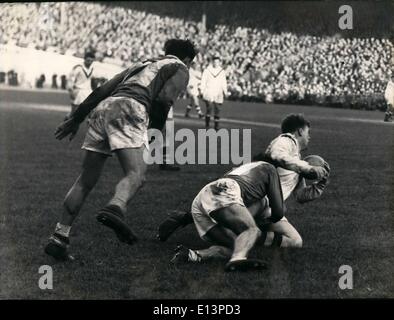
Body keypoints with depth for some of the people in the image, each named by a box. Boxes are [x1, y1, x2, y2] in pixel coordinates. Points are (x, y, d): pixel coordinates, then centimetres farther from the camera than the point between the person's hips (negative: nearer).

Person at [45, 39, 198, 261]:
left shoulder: (143, 64, 36)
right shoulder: (180, 69, 18)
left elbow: (102, 90, 28)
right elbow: (164, 99, -3)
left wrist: (76, 118, 28)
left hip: (103, 109, 6)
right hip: (129, 110, -6)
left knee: (86, 180, 10)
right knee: (136, 174, -20)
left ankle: (59, 238, 7)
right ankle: (115, 208, -52)